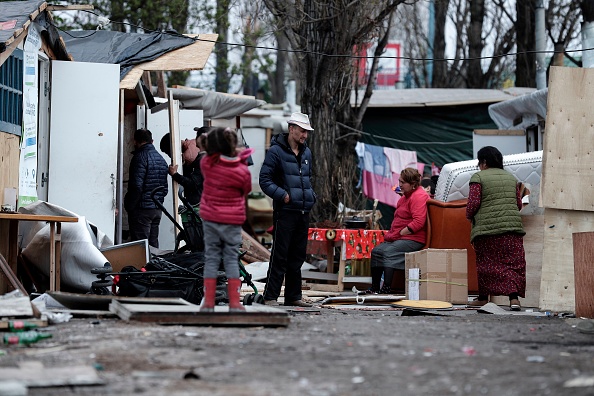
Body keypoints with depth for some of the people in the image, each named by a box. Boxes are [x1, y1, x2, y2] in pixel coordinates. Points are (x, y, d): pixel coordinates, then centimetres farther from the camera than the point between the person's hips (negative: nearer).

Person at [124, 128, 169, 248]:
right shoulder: (161, 159, 16)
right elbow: (165, 188, 19)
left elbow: (137, 186, -18)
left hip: (142, 208, -8)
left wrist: (129, 206, -9)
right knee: (153, 244, 11)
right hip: (157, 209, 8)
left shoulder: (140, 157, -11)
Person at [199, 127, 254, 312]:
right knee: (232, 259, 6)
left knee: (211, 258, 8)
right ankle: (234, 302, 3)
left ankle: (208, 302, 6)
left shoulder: (207, 163, -11)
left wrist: (240, 157, 8)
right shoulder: (243, 171, -13)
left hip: (210, 218, 1)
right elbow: (246, 191, 2)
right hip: (233, 221, -1)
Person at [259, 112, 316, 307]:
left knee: (297, 256, 11)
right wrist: (282, 195, -19)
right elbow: (264, 179, -10)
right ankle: (270, 296, -2)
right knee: (280, 255, -6)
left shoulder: (306, 153, 15)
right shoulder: (276, 151, -8)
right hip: (285, 211, -7)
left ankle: (293, 296, 17)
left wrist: (311, 196, 11)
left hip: (303, 212, 7)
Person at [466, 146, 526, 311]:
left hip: (487, 228, -4)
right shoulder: (511, 178, 16)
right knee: (514, 263, 0)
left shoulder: (478, 177, 0)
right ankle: (514, 297, -15)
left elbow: (473, 203, -7)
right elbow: (519, 204, 16)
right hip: (513, 227, 4)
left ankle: (483, 298, 14)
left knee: (487, 263, 6)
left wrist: (469, 215, 11)